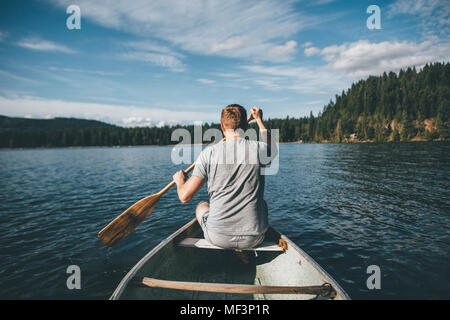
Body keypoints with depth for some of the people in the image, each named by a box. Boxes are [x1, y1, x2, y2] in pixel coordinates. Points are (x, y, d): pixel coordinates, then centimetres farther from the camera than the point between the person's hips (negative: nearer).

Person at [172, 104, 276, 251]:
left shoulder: (209, 152, -10)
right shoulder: (259, 148, -6)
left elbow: (185, 197, -7)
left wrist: (180, 180, 17)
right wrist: (259, 120, 35)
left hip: (218, 237, -1)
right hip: (254, 239, 1)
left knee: (201, 206, 30)